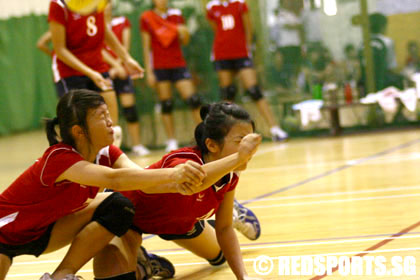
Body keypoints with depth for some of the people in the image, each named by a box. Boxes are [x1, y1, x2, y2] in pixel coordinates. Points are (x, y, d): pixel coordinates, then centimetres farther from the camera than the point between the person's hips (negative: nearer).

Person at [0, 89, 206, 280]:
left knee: (118, 207, -13)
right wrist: (172, 174, -56)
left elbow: (144, 182, -25)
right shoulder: (59, 157, -32)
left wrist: (176, 185, -46)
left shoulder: (106, 153, -10)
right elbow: (113, 179, -48)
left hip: (45, 228, 8)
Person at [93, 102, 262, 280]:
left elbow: (224, 229, -7)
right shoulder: (185, 162, -42)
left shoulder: (230, 176, -20)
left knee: (219, 257, 24)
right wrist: (238, 157, -80)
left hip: (179, 220, 7)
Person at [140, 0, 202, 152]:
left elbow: (184, 42, 10)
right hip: (159, 67, -2)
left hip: (178, 64, 2)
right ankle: (172, 141, 2)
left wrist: (184, 34, -13)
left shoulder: (176, 15, 8)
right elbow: (146, 47, 0)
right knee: (166, 105, -3)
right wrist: (149, 71, -5)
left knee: (193, 100, -7)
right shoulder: (146, 18, 0)